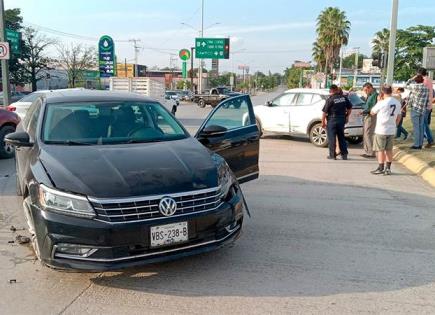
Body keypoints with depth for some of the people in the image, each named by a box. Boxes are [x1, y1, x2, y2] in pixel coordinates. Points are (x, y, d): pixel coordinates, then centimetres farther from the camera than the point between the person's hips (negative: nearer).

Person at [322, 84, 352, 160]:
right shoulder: (344, 98, 3)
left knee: (331, 138, 4)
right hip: (342, 119, 5)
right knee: (341, 137, 15)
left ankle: (332, 155, 6)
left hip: (332, 120, -5)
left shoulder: (330, 99, -12)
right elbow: (350, 108, 12)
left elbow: (325, 112, -14)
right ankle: (344, 154, 17)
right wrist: (347, 116, 25)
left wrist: (323, 122, -6)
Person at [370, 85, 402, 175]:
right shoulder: (397, 103, 5)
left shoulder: (382, 103, -14)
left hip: (381, 130, -6)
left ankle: (381, 168, 5)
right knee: (389, 150, 12)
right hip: (392, 130, 6)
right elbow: (398, 117, 13)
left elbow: (372, 113, -1)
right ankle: (388, 168, 16)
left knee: (380, 150, 2)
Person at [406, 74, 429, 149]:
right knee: (421, 127, 10)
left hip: (415, 109, -6)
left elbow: (407, 84, 5)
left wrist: (413, 77, 7)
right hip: (423, 110, 6)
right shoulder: (427, 88, 7)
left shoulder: (415, 86, -13)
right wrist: (425, 107, 17)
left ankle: (416, 145, -3)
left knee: (416, 127, -4)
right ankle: (420, 144, 14)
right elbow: (428, 99, 10)